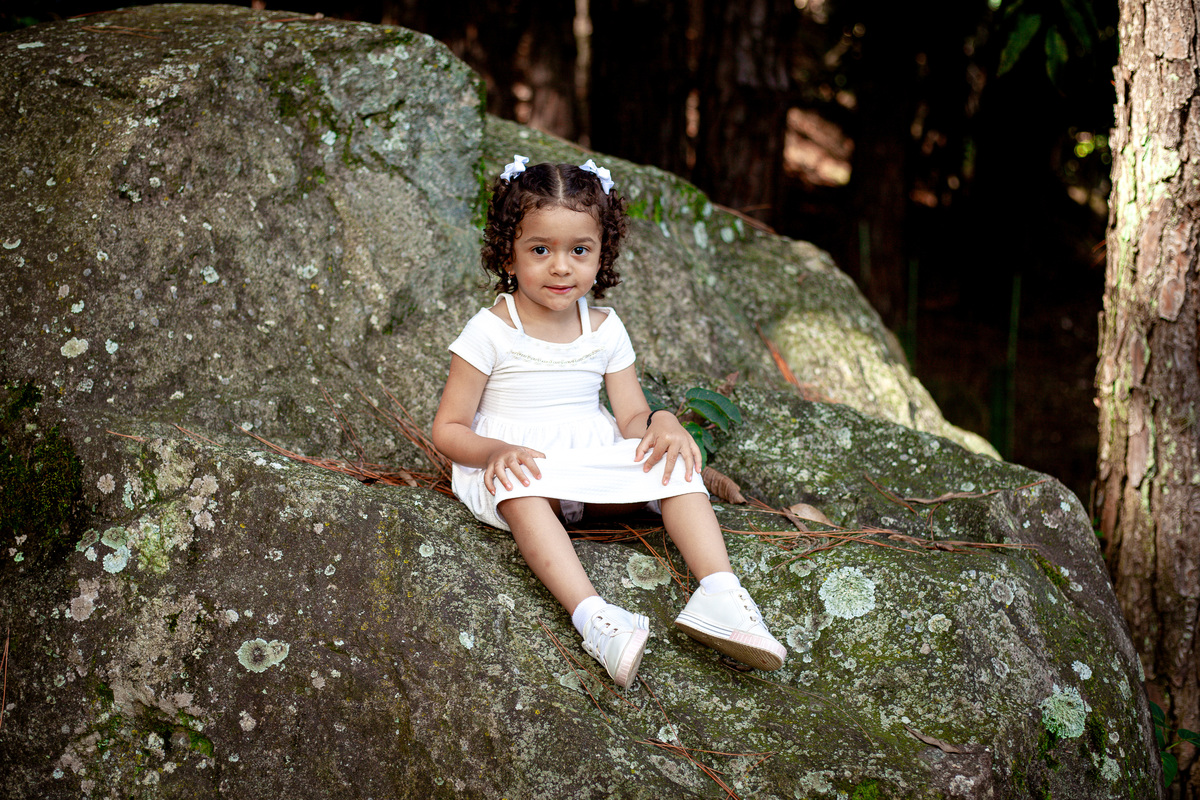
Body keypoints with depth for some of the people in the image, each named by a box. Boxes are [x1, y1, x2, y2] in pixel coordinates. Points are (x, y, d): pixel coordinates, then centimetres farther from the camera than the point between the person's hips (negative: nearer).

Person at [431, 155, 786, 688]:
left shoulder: (604, 331, 5)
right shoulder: (490, 332, -8)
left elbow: (630, 416, 5)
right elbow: (448, 429, -8)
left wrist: (659, 423, -19)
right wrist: (495, 451, -29)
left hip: (593, 461, 5)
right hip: (517, 465, -4)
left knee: (675, 464, -17)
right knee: (523, 487, -39)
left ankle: (718, 592, -30)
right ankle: (590, 614, -54)